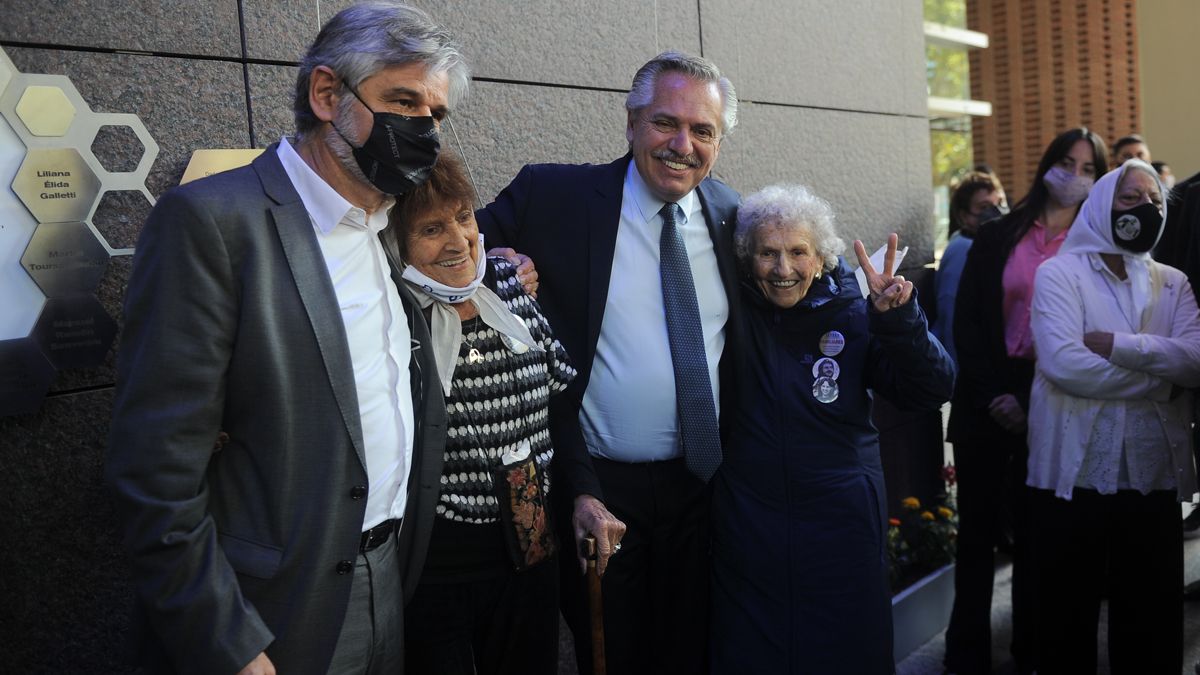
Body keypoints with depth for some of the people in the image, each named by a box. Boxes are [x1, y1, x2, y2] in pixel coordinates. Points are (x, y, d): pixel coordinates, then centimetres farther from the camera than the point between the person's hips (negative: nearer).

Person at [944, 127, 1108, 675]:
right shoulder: (997, 237, 6)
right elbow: (966, 323, 0)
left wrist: (1031, 404, -9)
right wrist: (994, 395, -9)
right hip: (987, 402, 0)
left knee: (1034, 536, 8)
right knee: (978, 530, 3)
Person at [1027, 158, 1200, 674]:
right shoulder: (1059, 273, -3)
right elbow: (1062, 363, -19)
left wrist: (1119, 345, -17)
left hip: (1154, 475, 4)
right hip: (1074, 474, -4)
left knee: (1154, 621, 14)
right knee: (1068, 617, 8)